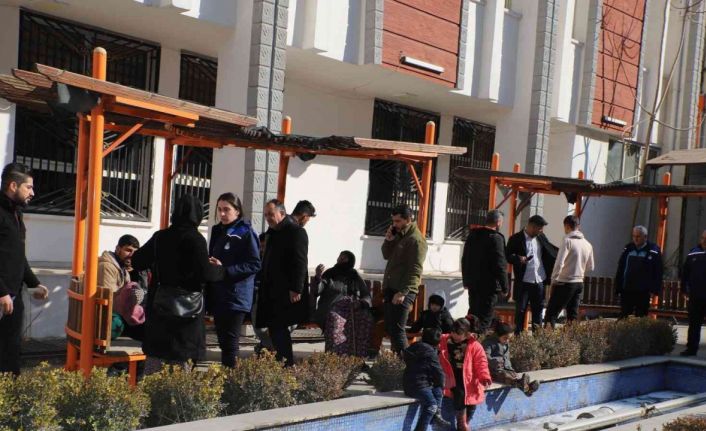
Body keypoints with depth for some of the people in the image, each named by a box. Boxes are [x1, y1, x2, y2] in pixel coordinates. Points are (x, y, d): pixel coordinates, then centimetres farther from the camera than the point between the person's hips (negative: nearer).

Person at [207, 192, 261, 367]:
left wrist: (225, 270, -20)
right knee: (223, 340, 13)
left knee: (230, 342, -7)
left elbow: (254, 265, -14)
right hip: (218, 295, 7)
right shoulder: (217, 231, 14)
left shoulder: (246, 233, -7)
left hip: (236, 296, -7)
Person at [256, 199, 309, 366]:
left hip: (287, 293, -8)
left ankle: (287, 364, -4)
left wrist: (296, 289, -22)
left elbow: (300, 262, -17)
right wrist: (263, 288, 17)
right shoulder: (273, 233, 18)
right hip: (272, 293, 9)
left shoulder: (296, 232, -9)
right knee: (275, 328, 8)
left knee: (278, 328, -9)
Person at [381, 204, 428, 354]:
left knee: (396, 330, -12)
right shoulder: (398, 235, 16)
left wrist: (403, 292, -24)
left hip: (403, 292, -9)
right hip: (390, 289, 9)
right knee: (390, 328, 13)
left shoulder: (416, 240, -14)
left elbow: (415, 270, -19)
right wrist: (388, 241, 2)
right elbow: (387, 256, 22)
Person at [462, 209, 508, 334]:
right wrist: (504, 287, -10)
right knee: (484, 317, -3)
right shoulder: (496, 238, -13)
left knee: (473, 314, 17)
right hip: (489, 284, -7)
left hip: (473, 282, 7)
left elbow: (465, 260, 16)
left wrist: (466, 280, 24)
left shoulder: (472, 235, 9)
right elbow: (500, 265, -16)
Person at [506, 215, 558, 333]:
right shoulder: (516, 239, -8)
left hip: (539, 282, 5)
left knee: (538, 310, 10)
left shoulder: (541, 237, 9)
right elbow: (507, 255, -8)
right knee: (520, 310, 3)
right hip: (523, 282, -5)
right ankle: (518, 335, 12)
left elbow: (551, 250, 21)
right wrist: (518, 258, -26)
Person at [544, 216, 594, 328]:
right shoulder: (588, 244, 8)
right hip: (579, 283, 7)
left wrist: (553, 280, -8)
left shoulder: (568, 240, -11)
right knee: (573, 316, 12)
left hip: (565, 283, -7)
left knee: (551, 314, -5)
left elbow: (559, 263, -18)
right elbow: (590, 267, 15)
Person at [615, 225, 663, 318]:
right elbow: (620, 270, 11)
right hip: (626, 290, 3)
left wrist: (654, 289, -11)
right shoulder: (628, 249, 9)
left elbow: (657, 272, -5)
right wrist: (618, 288, 7)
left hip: (643, 292, -3)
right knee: (623, 317, 4)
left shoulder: (654, 251, -3)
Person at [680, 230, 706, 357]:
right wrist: (684, 289, 6)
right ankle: (691, 348, 14)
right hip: (695, 296, 3)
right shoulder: (693, 254, 5)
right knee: (694, 324, 9)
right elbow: (685, 273, 9)